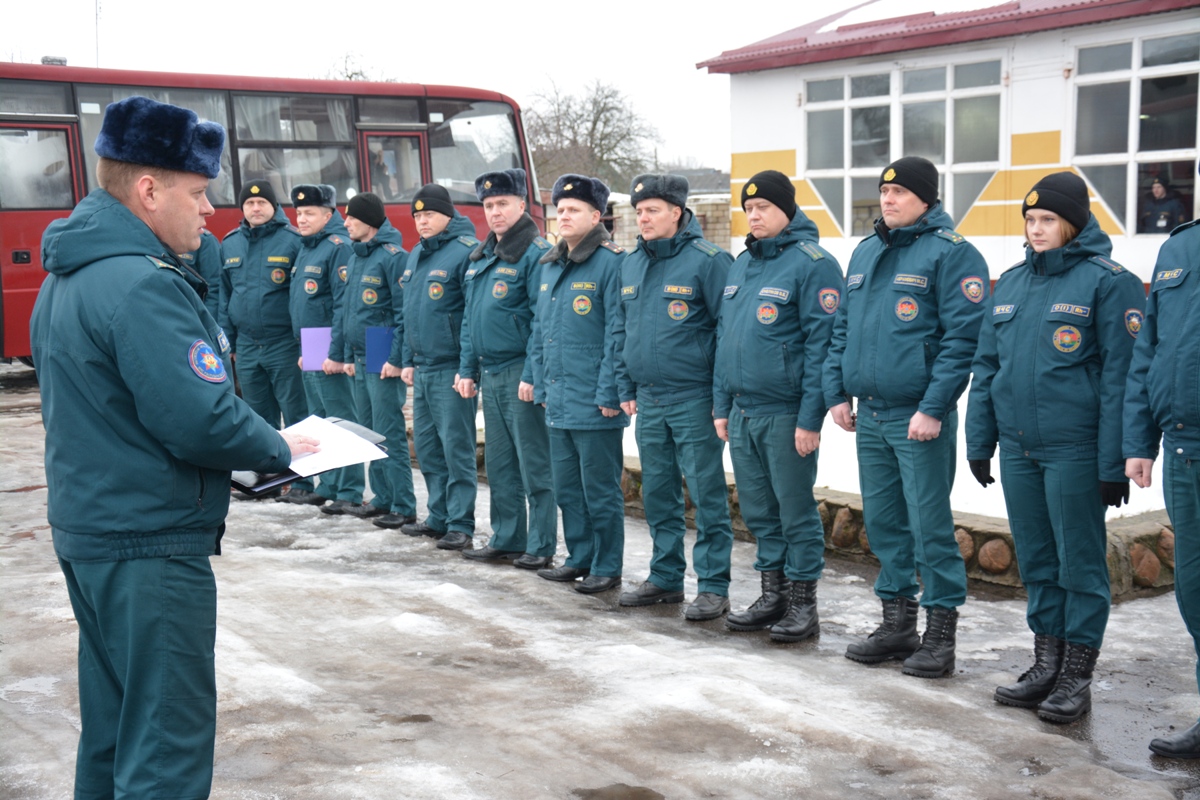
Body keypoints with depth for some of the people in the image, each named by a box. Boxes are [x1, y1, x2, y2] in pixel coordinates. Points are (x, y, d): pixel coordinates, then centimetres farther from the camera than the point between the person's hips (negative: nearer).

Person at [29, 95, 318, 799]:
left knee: (114, 727, 19)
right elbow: (203, 420, -26)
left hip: (85, 531, 10)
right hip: (152, 545, -10)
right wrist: (280, 449, -8)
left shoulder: (66, 277, 12)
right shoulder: (144, 285, -20)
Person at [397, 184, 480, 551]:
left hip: (451, 369, -9)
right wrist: (408, 360, 18)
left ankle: (461, 525, 2)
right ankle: (439, 516, 25)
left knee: (456, 447, -4)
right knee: (426, 445, 14)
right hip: (422, 368, 9)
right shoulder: (416, 255, 15)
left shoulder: (466, 251, -11)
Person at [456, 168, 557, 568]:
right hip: (489, 373, 8)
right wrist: (467, 368, 13)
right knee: (499, 463, 14)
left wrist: (532, 375, -20)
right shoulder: (481, 256, 15)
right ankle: (505, 538, 24)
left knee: (534, 463, -1)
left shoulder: (536, 253, -11)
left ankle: (541, 545, 7)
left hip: (521, 373, -8)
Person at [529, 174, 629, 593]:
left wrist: (610, 393, -16)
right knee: (566, 486, 15)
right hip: (558, 400, 8)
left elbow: (618, 333, -14)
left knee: (600, 489, 1)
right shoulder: (549, 266, 14)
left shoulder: (610, 263, -10)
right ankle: (579, 558, 28)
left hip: (593, 401, -8)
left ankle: (607, 567, 12)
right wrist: (541, 385, 15)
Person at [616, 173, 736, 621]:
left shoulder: (707, 260, -10)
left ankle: (713, 587, 7)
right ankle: (665, 578, 26)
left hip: (694, 399, -7)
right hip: (648, 400, 7)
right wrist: (627, 389, 16)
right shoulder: (631, 264, 11)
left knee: (707, 495, -1)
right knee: (657, 495, 14)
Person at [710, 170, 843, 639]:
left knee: (796, 510, 2)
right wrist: (721, 404, 14)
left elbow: (822, 343, -14)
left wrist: (811, 417, -18)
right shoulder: (742, 263, 15)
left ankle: (803, 605, 13)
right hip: (742, 412, 8)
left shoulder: (813, 263, -10)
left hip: (787, 414, -7)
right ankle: (772, 596, 26)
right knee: (758, 510, 14)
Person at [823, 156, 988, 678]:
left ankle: (940, 632, 9)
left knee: (929, 525, -2)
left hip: (920, 417, -7)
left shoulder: (950, 253, -8)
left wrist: (933, 408, -19)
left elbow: (962, 337, -14)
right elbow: (842, 328, 19)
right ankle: (897, 624, 25)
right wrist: (837, 392, 11)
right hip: (868, 416, 7)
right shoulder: (865, 253, 15)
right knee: (882, 521, 13)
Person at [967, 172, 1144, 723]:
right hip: (1018, 448, 6)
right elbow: (986, 365, 16)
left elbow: (1119, 377, -10)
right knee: (1036, 560, 13)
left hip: (1075, 450, -6)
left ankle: (1077, 676, 13)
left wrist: (1114, 463, -14)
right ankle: (1046, 666, 25)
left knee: (1080, 561, 3)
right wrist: (979, 442, 12)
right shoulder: (1011, 283, 12)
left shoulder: (1108, 282, -7)